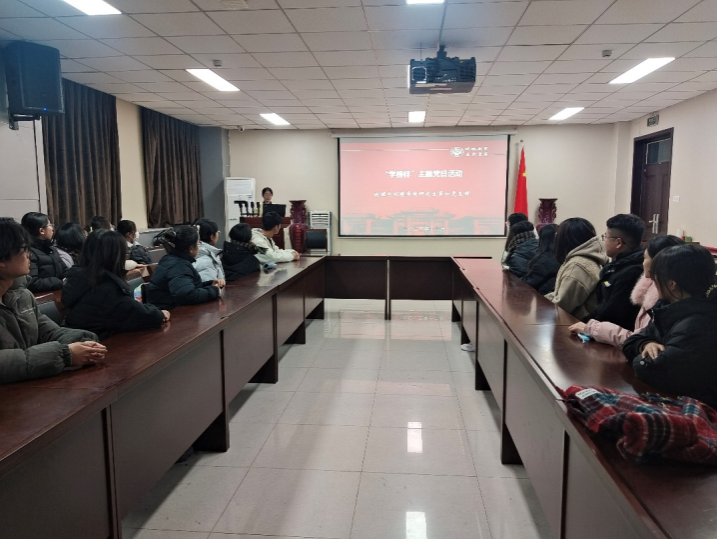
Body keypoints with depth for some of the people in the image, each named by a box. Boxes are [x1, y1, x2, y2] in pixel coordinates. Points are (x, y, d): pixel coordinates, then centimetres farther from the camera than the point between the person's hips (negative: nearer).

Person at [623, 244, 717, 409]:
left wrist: (645, 358, -11)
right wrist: (647, 345, -16)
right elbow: (631, 343, 4)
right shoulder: (677, 309, 3)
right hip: (670, 397, 7)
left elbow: (649, 370, -32)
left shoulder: (697, 326, -26)